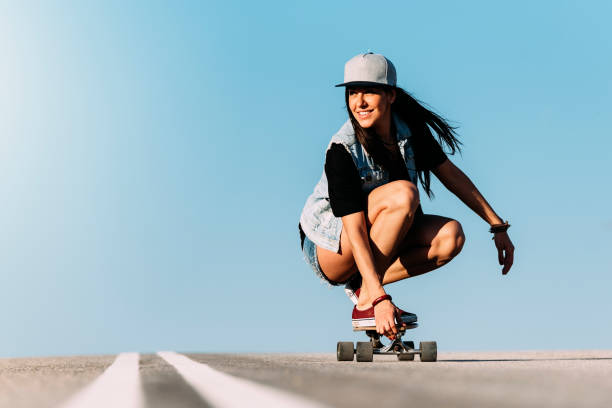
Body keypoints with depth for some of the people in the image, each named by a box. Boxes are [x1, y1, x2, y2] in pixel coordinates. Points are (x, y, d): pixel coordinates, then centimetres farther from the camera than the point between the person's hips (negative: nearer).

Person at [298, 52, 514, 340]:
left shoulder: (410, 128, -9)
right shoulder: (342, 150, -26)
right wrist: (380, 298, -40)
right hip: (327, 246, -6)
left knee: (451, 235, -20)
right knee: (403, 193, -31)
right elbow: (355, 231, -32)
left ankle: (363, 286, -9)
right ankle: (367, 300, -22)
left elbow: (450, 174, 3)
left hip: (380, 245, 6)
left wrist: (498, 226, 4)